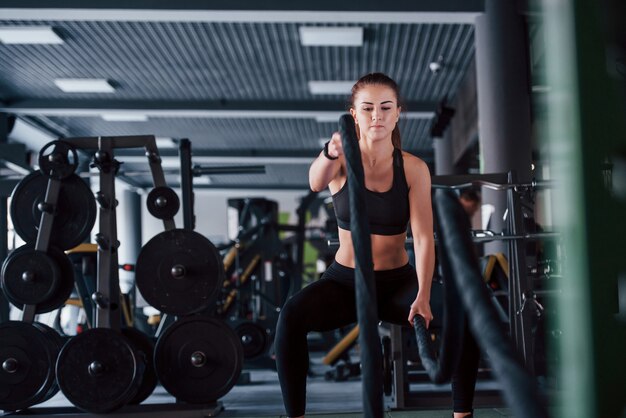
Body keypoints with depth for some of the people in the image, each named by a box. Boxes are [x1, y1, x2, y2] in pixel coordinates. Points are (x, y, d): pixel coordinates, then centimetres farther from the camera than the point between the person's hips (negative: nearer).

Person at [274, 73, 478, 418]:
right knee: (292, 316, -31)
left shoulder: (414, 169, -7)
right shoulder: (342, 160, -9)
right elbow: (317, 182, -34)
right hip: (345, 281, -1)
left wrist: (423, 295, -30)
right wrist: (331, 153, -57)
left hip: (397, 282, 1)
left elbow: (423, 237, -15)